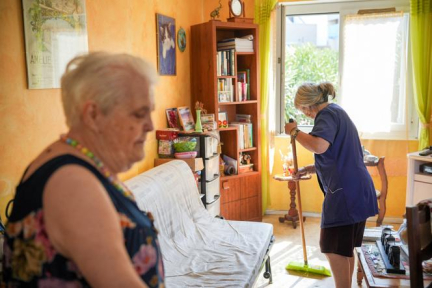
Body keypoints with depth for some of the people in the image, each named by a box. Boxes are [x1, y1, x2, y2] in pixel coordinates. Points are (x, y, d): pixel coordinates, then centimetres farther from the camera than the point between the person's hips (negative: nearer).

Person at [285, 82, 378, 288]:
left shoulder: (328, 114, -9)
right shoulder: (339, 113, 22)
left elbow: (319, 146, -30)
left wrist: (294, 132, -15)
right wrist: (310, 169, 19)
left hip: (345, 192, -10)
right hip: (355, 190, 10)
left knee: (334, 248, -3)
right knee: (345, 248, 18)